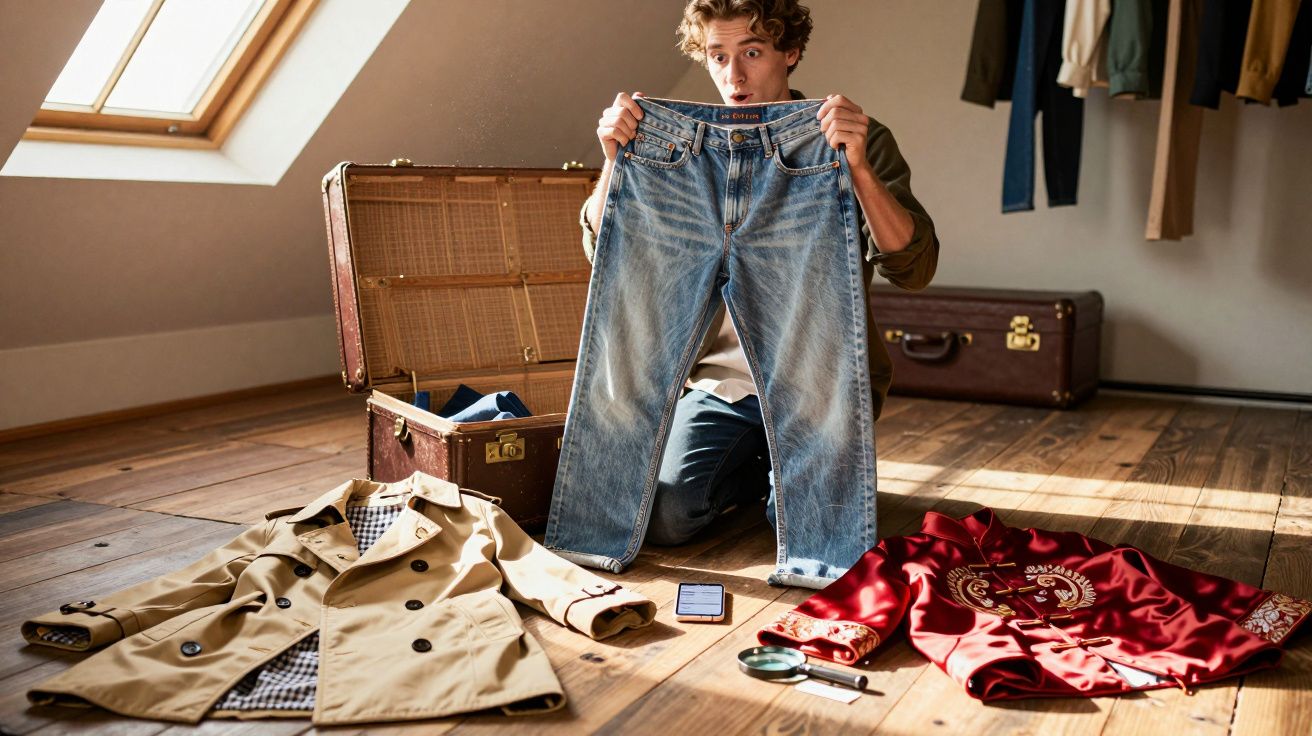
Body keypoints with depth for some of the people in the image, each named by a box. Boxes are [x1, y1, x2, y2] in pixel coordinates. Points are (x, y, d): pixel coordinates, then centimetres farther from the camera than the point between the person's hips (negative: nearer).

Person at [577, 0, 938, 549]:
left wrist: (858, 166, -31)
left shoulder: (860, 143, -4)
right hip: (720, 378, 3)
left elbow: (913, 268, -16)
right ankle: (759, 462, 16)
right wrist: (615, 161, -17)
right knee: (663, 518, -15)